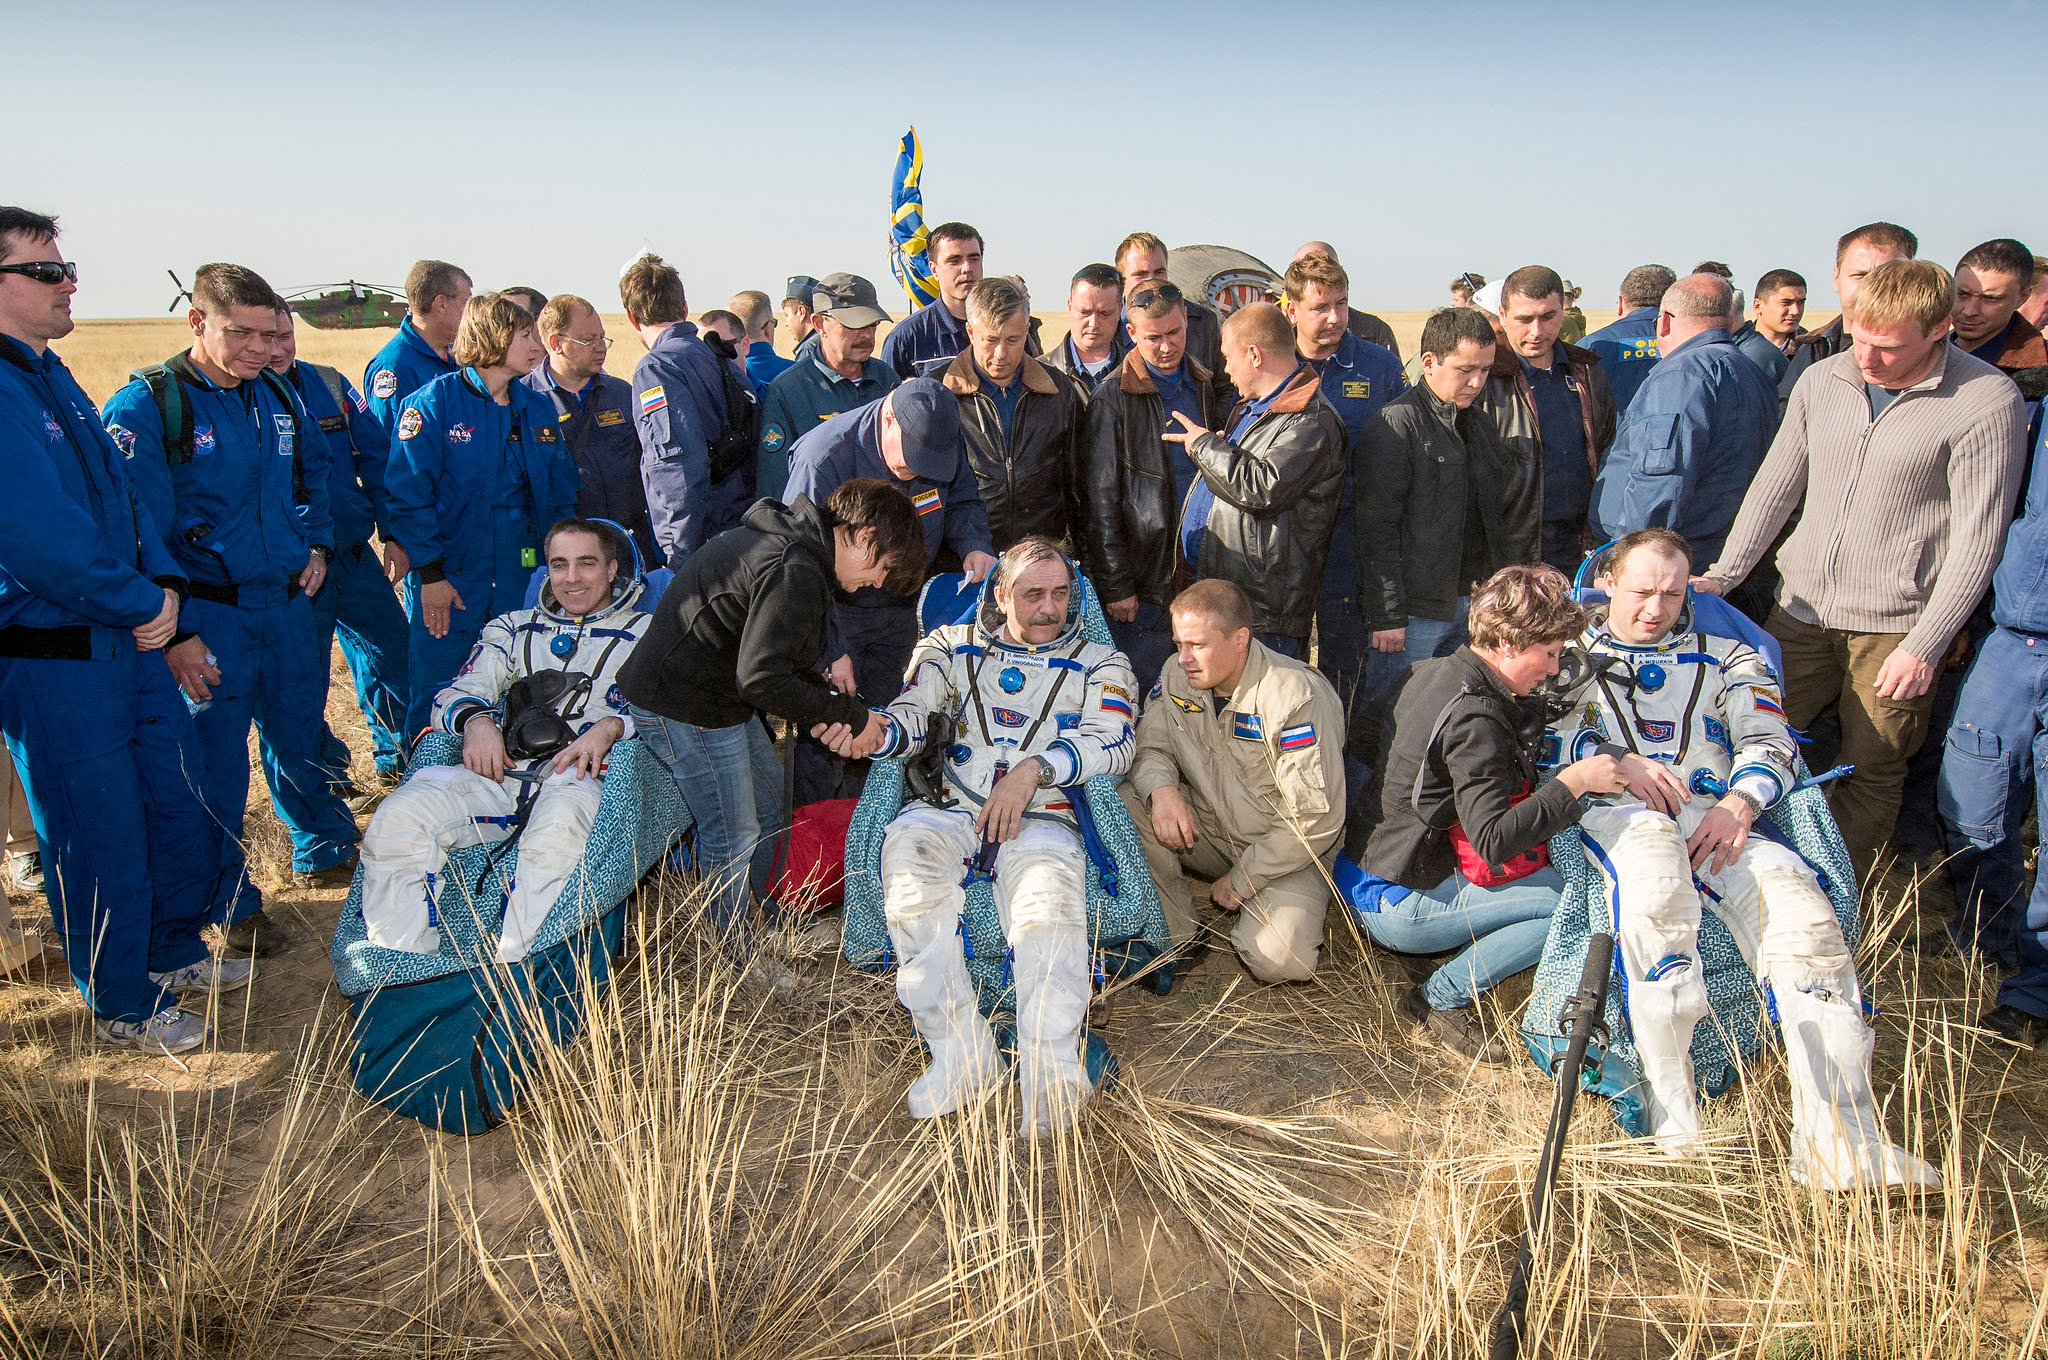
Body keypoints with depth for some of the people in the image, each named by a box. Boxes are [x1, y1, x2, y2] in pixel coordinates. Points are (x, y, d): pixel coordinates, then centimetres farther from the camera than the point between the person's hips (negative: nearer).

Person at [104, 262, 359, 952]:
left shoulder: (277, 394, 6)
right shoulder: (145, 407, -13)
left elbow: (312, 474, 25)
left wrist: (317, 544, 10)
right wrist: (174, 632, -19)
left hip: (288, 603, 6)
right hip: (208, 617, -5)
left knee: (301, 737, 20)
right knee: (214, 761, 4)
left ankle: (327, 851, 40)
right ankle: (230, 902, 19)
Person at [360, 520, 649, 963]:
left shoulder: (645, 633, 19)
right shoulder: (513, 628, 29)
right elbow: (455, 695, 18)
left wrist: (610, 727, -16)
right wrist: (475, 720, -7)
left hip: (582, 775, -3)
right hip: (499, 773, 4)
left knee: (557, 830, -40)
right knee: (397, 818, -24)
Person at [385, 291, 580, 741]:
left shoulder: (537, 409, 10)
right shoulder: (433, 403, -7)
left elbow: (560, 495, 13)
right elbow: (409, 494, -11)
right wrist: (430, 572, -15)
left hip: (523, 580, 5)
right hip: (449, 579, -5)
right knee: (436, 701, 2)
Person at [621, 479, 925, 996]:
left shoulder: (795, 544, 7)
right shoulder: (794, 569, -27)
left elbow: (781, 655, 13)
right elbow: (761, 678, -29)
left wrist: (822, 712, 1)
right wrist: (849, 715, -19)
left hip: (717, 691, 11)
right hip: (683, 708, -11)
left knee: (767, 791, 23)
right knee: (733, 836, 2)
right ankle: (738, 953, 23)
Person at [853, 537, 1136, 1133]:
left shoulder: (1101, 664, 16)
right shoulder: (953, 647, 20)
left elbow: (1110, 742, -2)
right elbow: (914, 714, 7)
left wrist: (1032, 769, -19)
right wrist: (876, 731, -19)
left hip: (1042, 820, -1)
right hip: (956, 810, 1)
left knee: (1049, 884, -36)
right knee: (908, 845, -33)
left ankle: (1050, 1077, -38)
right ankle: (962, 1054, -30)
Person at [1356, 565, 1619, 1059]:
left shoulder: (1433, 671, 6)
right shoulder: (1472, 717, -23)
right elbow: (1493, 841, -28)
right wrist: (1573, 782, -22)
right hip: (1401, 904, -10)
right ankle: (1443, 998, -8)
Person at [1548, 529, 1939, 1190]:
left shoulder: (1726, 657, 31)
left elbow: (1770, 741, 16)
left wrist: (1740, 802, -6)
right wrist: (1616, 760, -6)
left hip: (1717, 813, 3)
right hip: (1612, 810, -3)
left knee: (1803, 915, -29)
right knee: (1656, 867, -41)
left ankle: (1843, 1148, -34)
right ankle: (1672, 1127, -40)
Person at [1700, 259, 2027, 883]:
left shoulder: (1986, 401, -10)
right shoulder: (1821, 381, 4)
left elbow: (1977, 538, -10)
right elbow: (1773, 488, 12)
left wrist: (1924, 646, -13)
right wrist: (1721, 576, 5)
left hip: (1894, 627, -4)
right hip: (1801, 609, 4)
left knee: (1870, 777, 3)